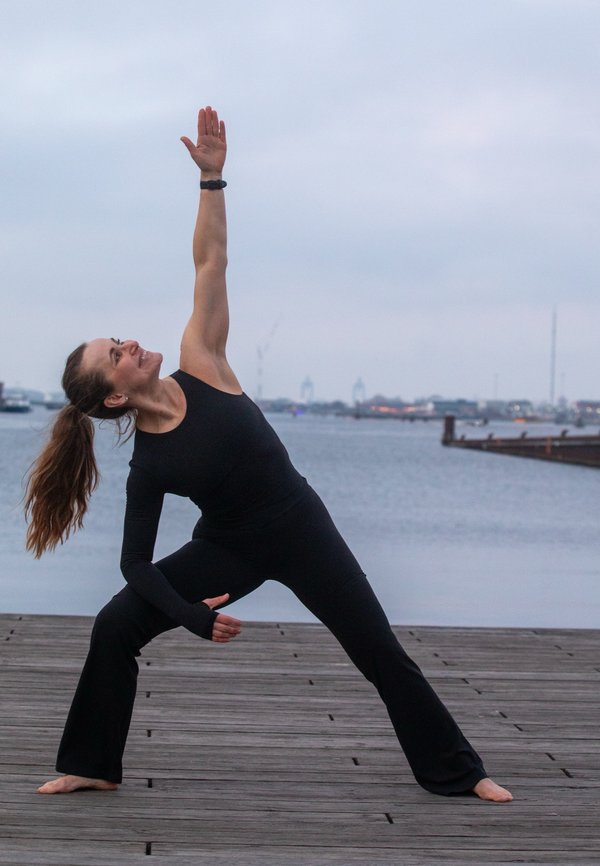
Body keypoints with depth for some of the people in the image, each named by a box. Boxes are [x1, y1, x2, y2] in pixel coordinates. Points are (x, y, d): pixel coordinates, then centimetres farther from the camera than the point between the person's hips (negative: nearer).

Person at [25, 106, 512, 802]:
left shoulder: (198, 365, -12)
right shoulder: (148, 464, -14)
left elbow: (210, 263, -15)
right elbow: (136, 563, -11)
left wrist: (211, 178, -23)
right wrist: (194, 616, -23)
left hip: (300, 528, 0)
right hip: (228, 548, 0)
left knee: (380, 652, 1)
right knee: (113, 629, -11)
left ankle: (456, 771, 15)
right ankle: (92, 767, 5)